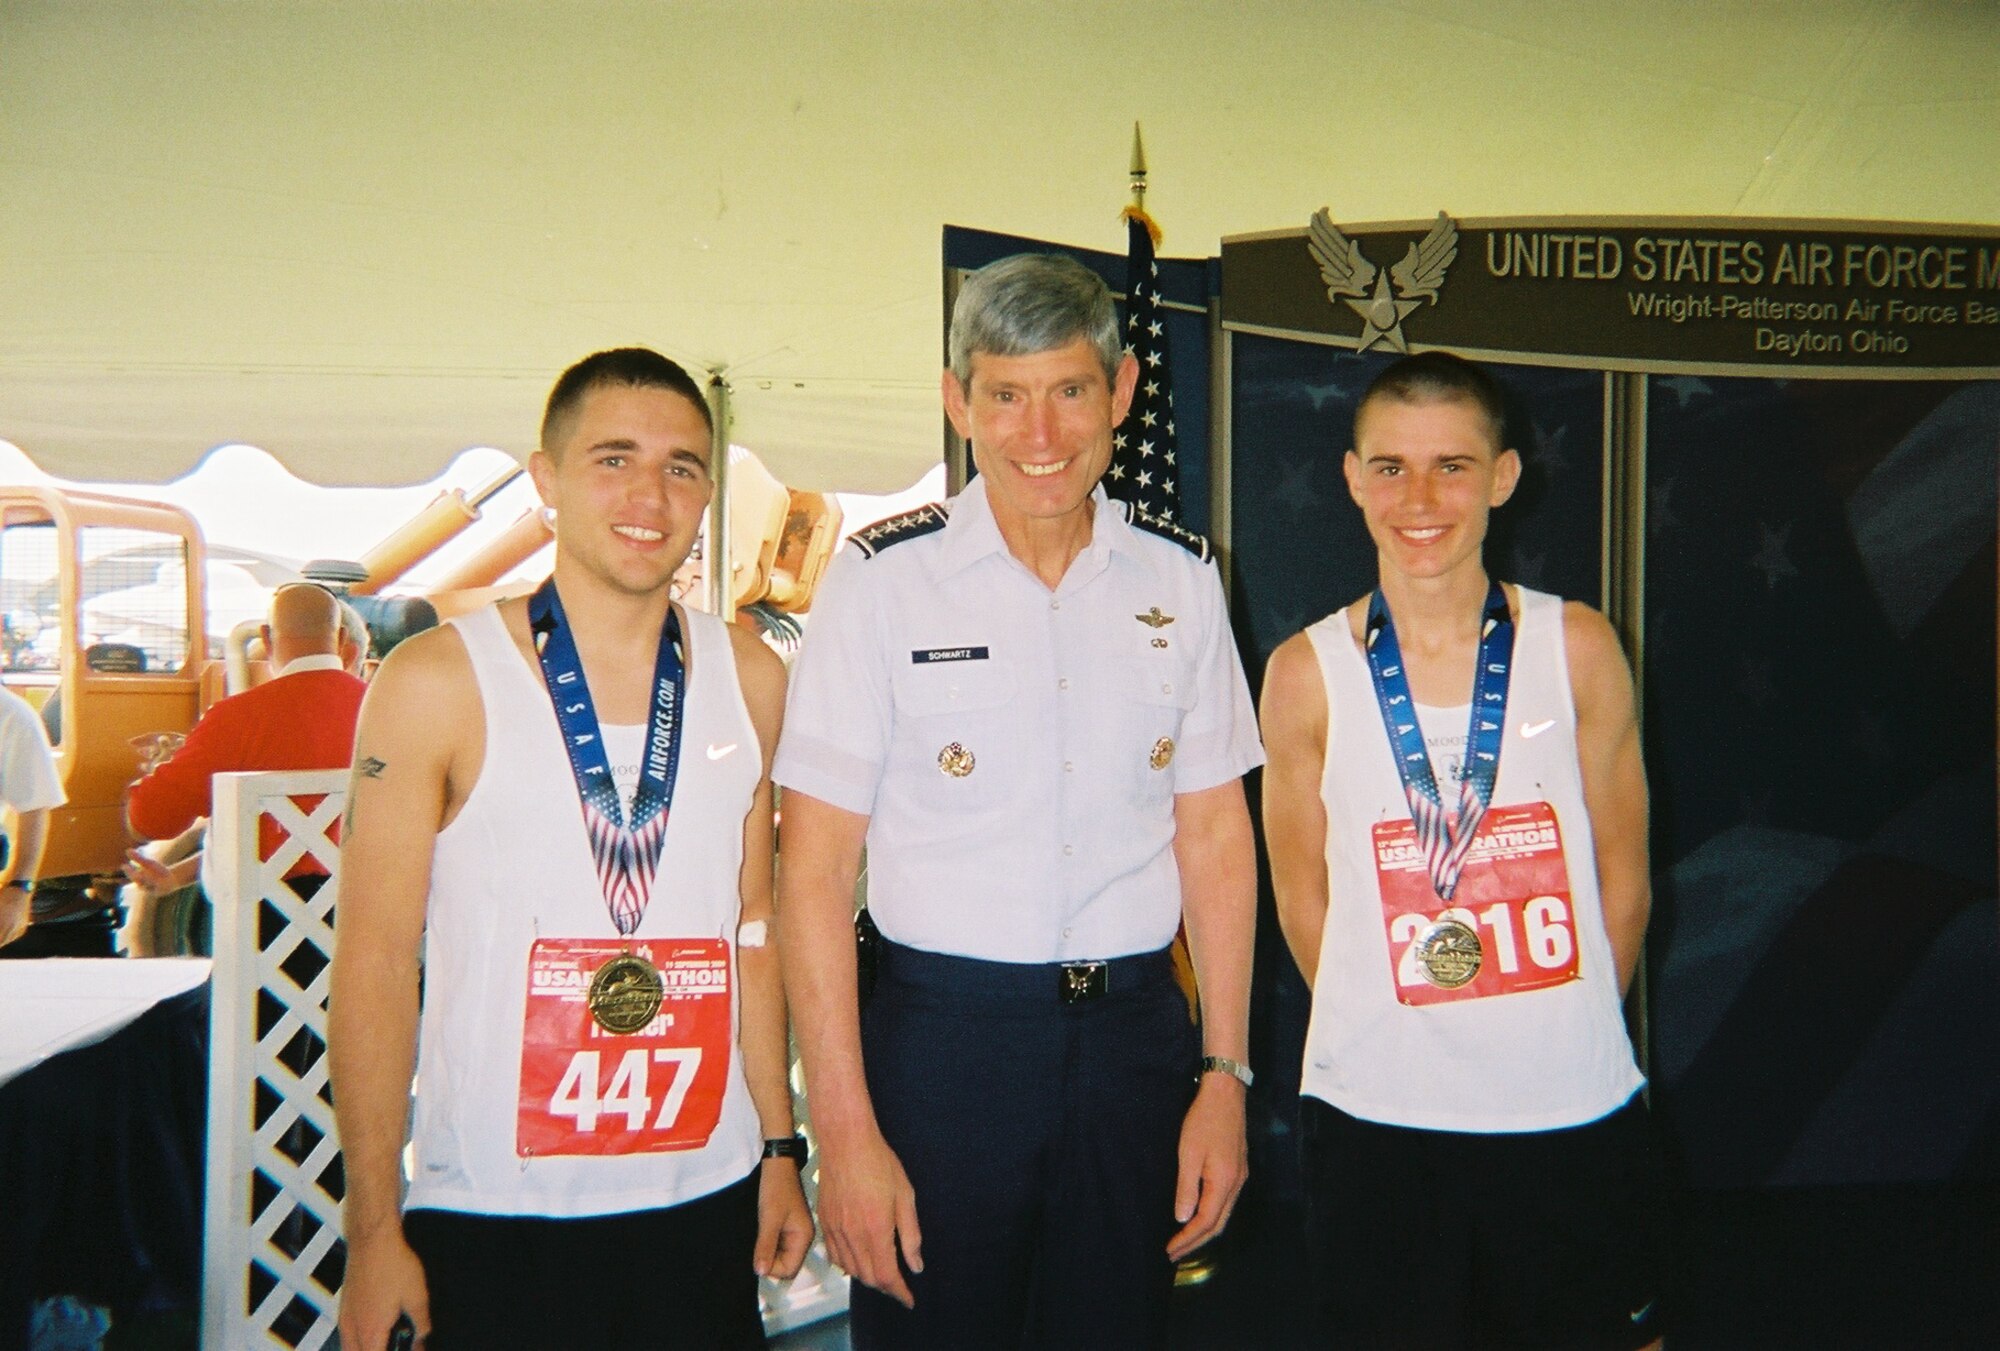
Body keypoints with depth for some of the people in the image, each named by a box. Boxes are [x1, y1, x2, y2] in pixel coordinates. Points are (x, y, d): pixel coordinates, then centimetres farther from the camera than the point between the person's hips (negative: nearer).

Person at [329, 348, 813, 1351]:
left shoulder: (749, 680, 3)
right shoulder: (436, 684, -8)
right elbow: (374, 967, -7)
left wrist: (780, 1151, 10)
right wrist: (374, 1232, -7)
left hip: (705, 1203, 4)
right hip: (491, 1219, -3)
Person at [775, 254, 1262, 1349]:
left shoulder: (1181, 580, 4)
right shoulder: (883, 580, -6)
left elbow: (1214, 834, 8)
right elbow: (815, 867, -8)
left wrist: (1224, 1073, 4)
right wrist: (845, 1133, -10)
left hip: (1134, 1040, 3)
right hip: (941, 1040, -2)